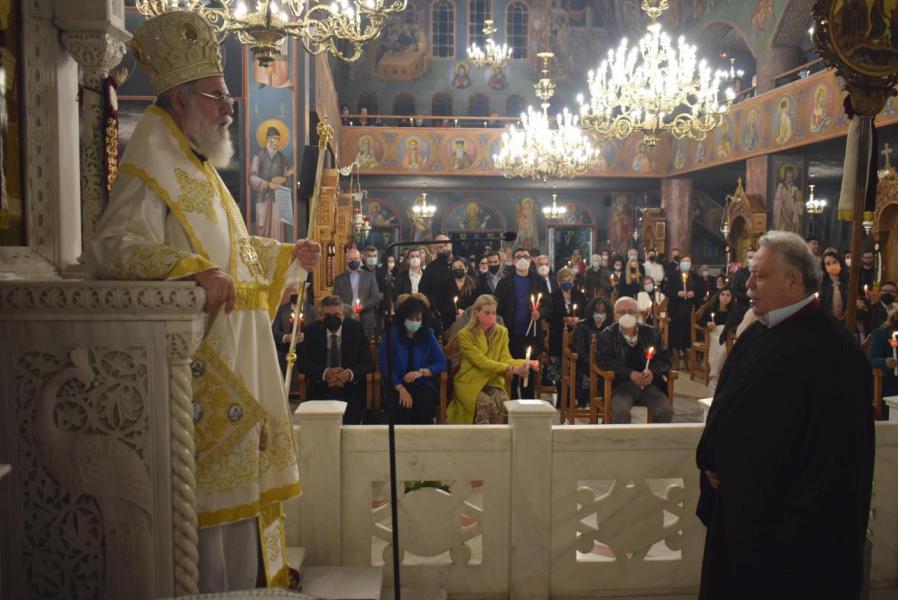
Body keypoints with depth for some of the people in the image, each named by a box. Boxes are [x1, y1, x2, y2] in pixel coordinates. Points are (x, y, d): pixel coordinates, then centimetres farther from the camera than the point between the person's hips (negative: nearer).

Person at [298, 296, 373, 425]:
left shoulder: (356, 328, -4)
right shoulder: (311, 330, -1)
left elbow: (367, 362, -5)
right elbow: (302, 363, -4)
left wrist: (350, 374, -26)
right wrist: (324, 373, -23)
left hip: (351, 394, 0)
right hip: (320, 393, 1)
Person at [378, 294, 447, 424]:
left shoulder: (428, 335, 6)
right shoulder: (391, 335, 0)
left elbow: (442, 363, 4)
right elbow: (385, 366, -6)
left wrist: (422, 372, -14)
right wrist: (401, 389, -19)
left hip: (423, 384, 1)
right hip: (397, 386, -1)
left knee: (423, 404, -31)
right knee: (402, 407, -32)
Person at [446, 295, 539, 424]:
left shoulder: (501, 332, 6)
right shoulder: (465, 335, -9)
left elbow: (506, 359, -5)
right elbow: (482, 362, -19)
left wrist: (526, 363, -26)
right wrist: (512, 369, -31)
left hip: (493, 381, 3)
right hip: (470, 382, -3)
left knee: (502, 401, -28)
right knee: (485, 403, -31)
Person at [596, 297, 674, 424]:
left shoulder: (651, 333, 13)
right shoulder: (607, 335, 5)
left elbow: (665, 359, 10)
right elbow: (604, 361, -7)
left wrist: (653, 372, -13)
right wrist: (630, 374, -18)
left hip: (650, 383, 3)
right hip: (621, 384, -2)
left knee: (666, 410, -22)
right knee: (620, 411, -31)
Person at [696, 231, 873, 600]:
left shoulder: (833, 351, -19)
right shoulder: (754, 336, 6)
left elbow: (837, 449, -21)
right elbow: (722, 408, 13)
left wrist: (798, 523, -19)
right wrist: (709, 462, 0)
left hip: (788, 522, -8)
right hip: (735, 507, 8)